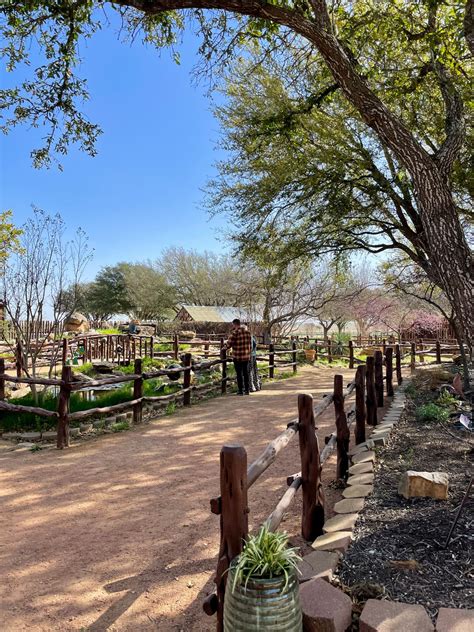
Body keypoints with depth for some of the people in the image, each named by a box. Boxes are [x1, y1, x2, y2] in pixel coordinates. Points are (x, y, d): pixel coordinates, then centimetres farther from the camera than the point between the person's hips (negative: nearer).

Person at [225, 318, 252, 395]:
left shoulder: (235, 332, -15)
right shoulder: (247, 331, 5)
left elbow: (229, 344, -13)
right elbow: (250, 345, 9)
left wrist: (225, 347, 8)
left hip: (237, 357, -6)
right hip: (246, 357, 6)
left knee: (239, 374, 3)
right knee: (246, 373, 14)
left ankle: (241, 391, 7)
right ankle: (247, 390, 18)